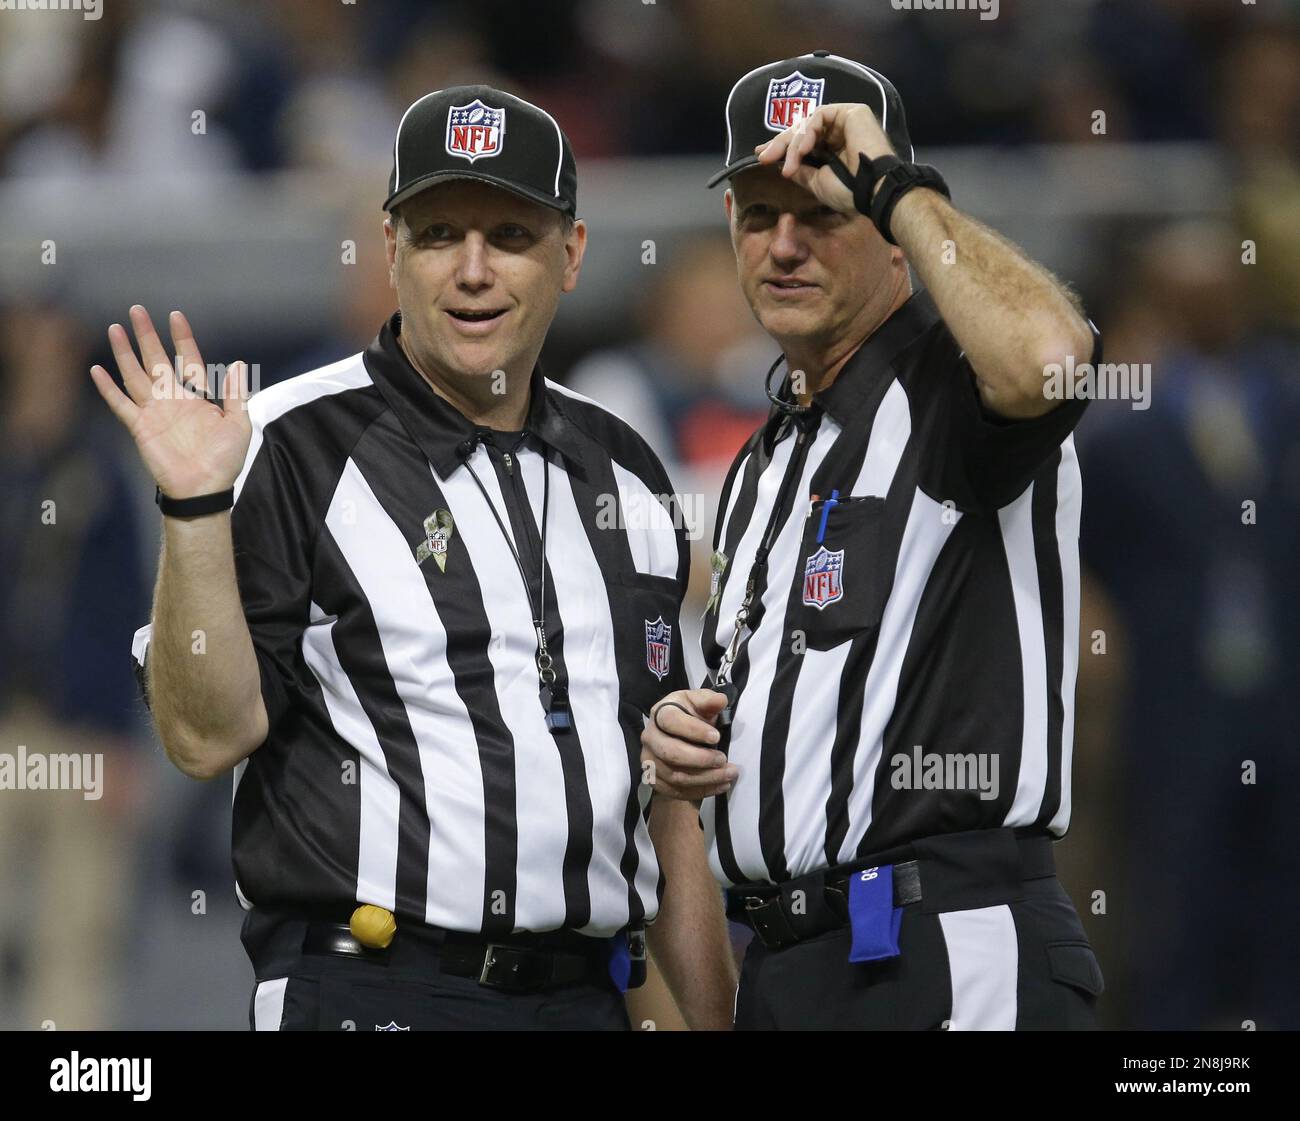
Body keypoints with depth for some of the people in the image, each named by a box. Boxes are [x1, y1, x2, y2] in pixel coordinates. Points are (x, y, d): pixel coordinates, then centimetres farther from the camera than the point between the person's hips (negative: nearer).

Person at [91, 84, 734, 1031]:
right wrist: (197, 508, -23)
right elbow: (206, 737, -13)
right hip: (371, 996, -5)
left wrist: (717, 1018, 14)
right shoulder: (293, 449, -5)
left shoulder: (622, 473, 13)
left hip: (586, 994, 5)